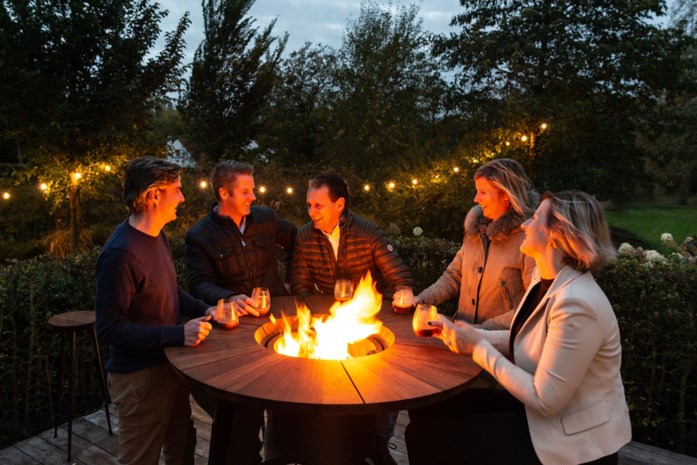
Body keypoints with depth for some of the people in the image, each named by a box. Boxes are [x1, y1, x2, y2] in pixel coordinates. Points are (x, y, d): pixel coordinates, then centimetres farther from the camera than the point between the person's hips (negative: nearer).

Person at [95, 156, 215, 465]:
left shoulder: (157, 236, 4)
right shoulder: (120, 253, -25)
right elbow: (109, 329, -24)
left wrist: (204, 310, 0)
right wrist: (177, 334, -28)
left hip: (170, 364, 9)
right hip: (140, 378, -8)